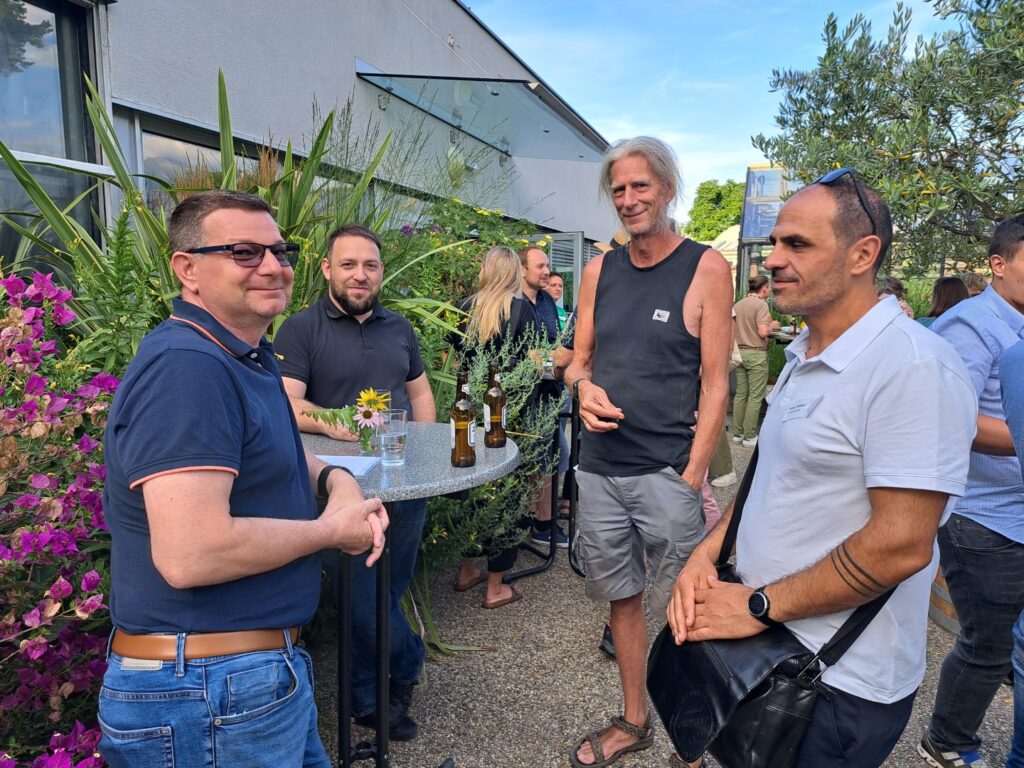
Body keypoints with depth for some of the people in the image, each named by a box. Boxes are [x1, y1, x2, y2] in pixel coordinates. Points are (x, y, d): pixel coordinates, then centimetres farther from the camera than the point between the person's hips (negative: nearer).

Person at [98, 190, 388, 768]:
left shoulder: (248, 357, 9)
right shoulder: (185, 365, -24)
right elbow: (191, 555, -32)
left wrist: (334, 478, 1)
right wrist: (332, 530, -17)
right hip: (209, 694, -9)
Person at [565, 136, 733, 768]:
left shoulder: (706, 268, -4)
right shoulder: (599, 270, 9)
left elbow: (715, 382, -7)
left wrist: (693, 474, -13)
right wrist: (583, 386, -10)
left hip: (670, 472, -4)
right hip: (600, 467, 5)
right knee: (622, 596, 17)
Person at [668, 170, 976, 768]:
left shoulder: (914, 367, -22)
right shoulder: (803, 355, 7)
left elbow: (900, 545, -27)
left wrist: (759, 606, -19)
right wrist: (707, 554, -2)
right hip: (764, 640, 8)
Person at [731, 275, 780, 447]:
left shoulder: (738, 304, 9)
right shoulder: (761, 304, -11)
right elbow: (762, 331, -18)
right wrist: (772, 325, 2)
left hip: (740, 353, 7)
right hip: (756, 354, -7)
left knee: (740, 394, 12)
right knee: (755, 397, 0)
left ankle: (737, 433, 16)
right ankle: (749, 436, 4)